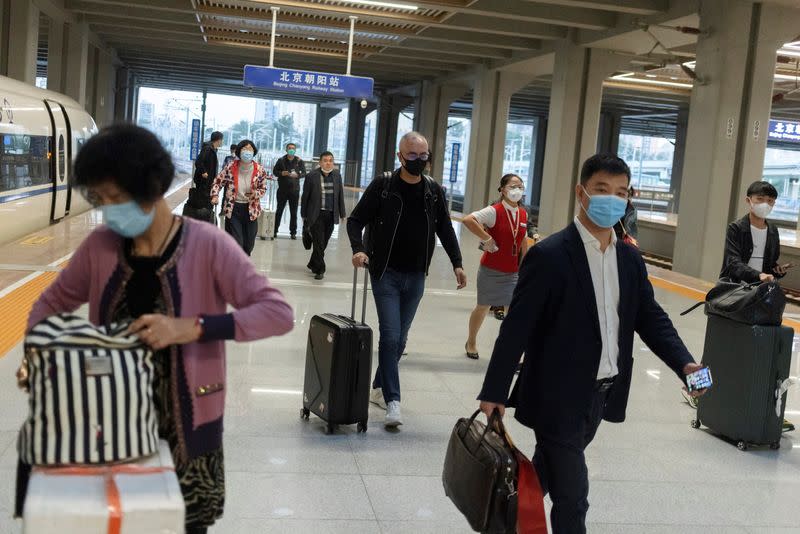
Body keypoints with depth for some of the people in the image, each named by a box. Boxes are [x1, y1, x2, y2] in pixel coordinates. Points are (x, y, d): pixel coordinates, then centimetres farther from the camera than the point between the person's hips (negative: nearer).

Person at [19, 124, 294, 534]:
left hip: (183, 426, -3)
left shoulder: (208, 246, -15)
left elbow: (279, 314, -21)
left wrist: (192, 327, -31)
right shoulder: (100, 245, -2)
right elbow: (52, 303, 14)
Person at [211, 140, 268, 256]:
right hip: (233, 209, -2)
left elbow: (263, 188, 7)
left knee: (248, 244, 12)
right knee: (236, 243, -6)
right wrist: (215, 195, -12)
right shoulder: (230, 168, -8)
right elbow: (217, 182, 5)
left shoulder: (260, 170, -5)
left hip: (251, 210, 2)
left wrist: (256, 193, -15)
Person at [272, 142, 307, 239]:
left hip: (294, 190, 0)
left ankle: (293, 232, 9)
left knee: (294, 212, 4)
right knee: (279, 210, 5)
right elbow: (274, 171, 7)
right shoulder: (281, 160, 4)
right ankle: (274, 231, 11)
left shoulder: (299, 161, 3)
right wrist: (282, 173, -13)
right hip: (282, 189, 0)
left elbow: (304, 173, 3)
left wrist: (297, 175, -17)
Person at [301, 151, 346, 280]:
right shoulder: (312, 176, -5)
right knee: (318, 242, -6)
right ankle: (319, 270, 0)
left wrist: (342, 214, 10)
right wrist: (304, 215, 1)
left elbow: (340, 196, 12)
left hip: (331, 215, 4)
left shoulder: (337, 176, 7)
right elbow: (305, 196, 0)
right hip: (316, 215, -4)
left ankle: (313, 264, 29)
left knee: (323, 242, 11)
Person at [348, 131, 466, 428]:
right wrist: (358, 249, -22)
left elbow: (445, 229, 10)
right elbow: (356, 220, -5)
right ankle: (392, 400, -6)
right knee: (390, 336, -10)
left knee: (400, 338, 11)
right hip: (386, 273, -4)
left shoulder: (434, 191, 3)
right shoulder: (383, 186, -8)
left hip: (416, 276, 4)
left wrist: (456, 263, 3)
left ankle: (379, 387, 27)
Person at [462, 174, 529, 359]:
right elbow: (468, 220, -25)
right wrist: (487, 238, -23)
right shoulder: (495, 211, -13)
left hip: (512, 272, 4)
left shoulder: (523, 214, 5)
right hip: (491, 269, -4)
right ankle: (471, 342, 33)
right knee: (483, 307, 11)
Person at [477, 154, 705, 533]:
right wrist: (494, 392, -14)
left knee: (547, 476, 23)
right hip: (558, 397, -7)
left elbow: (651, 318, 7)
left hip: (602, 395, 7)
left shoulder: (630, 258, 6)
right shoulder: (549, 255, -15)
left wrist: (684, 364, -10)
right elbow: (516, 329, -15)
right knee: (572, 498, 0)